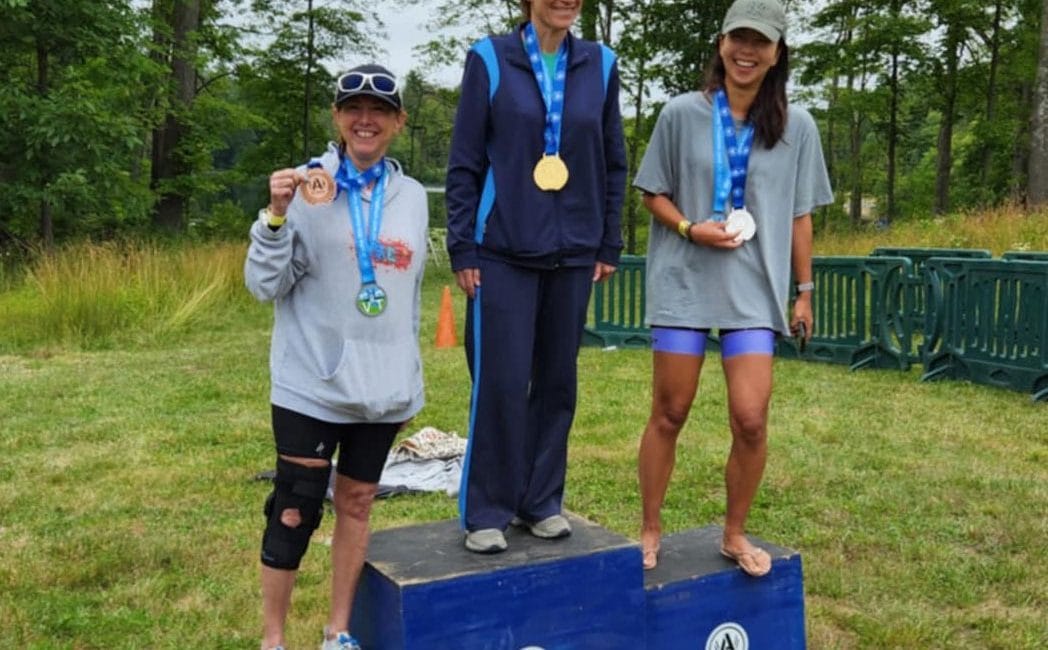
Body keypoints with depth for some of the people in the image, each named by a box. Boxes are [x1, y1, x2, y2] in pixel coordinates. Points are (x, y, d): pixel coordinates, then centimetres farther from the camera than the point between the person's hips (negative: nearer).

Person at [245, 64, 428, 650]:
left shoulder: (413, 197, 7)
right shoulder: (305, 186, -6)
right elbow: (265, 284, -6)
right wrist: (277, 214, -20)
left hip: (382, 385, 4)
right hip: (312, 384, -4)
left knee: (357, 501, 13)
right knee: (294, 511, 1)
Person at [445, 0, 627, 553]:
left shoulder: (600, 65, 7)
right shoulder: (489, 60, -1)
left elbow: (613, 164, 11)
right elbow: (464, 162, -2)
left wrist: (609, 246, 8)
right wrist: (461, 248, -6)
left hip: (572, 253, 3)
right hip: (503, 252, -3)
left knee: (557, 380, 8)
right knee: (501, 382, -3)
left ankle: (542, 501, 22)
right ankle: (486, 512, 11)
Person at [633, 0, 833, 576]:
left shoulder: (796, 127, 5)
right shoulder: (682, 113, 1)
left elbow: (799, 216, 9)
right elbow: (652, 194, 5)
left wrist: (805, 289, 9)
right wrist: (691, 228, -13)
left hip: (755, 288, 1)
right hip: (684, 281, 0)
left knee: (750, 419, -6)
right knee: (668, 415, 5)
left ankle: (735, 534, 16)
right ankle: (650, 531, 21)